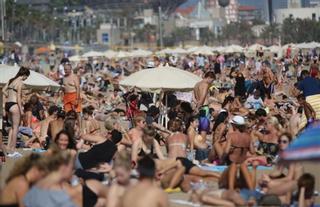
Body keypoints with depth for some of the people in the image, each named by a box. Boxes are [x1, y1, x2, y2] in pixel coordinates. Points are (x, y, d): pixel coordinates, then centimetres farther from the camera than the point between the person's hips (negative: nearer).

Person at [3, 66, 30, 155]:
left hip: (7, 104, 8)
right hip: (14, 105, -8)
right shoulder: (20, 82, -10)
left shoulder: (11, 80, 13)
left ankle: (9, 147, 17)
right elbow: (18, 97, -13)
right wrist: (21, 109, -11)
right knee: (15, 127, 0)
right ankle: (12, 151, 1)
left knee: (13, 126, 20)